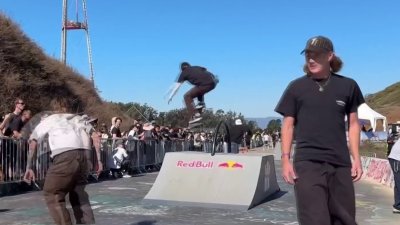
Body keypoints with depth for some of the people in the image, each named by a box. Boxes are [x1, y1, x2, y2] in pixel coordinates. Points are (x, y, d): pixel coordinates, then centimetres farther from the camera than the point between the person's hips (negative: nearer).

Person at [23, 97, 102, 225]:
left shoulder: (49, 119, 24)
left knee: (51, 194, 9)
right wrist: (98, 160, 17)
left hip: (64, 157, -4)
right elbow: (95, 137, 18)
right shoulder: (79, 118, 31)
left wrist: (29, 167, 13)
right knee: (78, 194, 22)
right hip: (83, 157, 4)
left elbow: (33, 142, 15)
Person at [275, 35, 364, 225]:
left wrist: (356, 158, 5)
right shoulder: (296, 87, 3)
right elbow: (288, 125, 5)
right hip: (307, 163, -2)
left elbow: (353, 123, 12)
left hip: (340, 163, 2)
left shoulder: (347, 86, 6)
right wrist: (286, 159, -3)